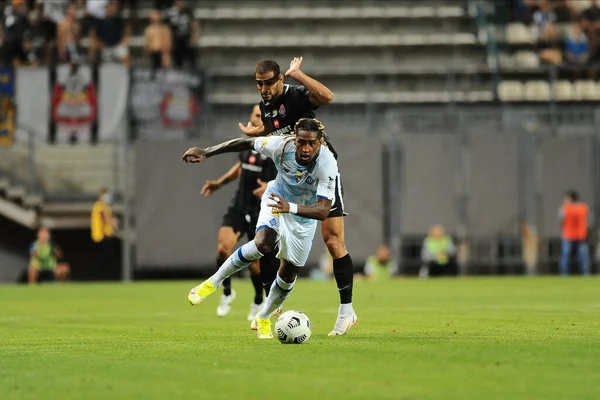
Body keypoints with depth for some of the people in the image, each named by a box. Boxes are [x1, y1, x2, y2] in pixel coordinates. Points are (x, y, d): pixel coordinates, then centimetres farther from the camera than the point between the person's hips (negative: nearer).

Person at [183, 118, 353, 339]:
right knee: (263, 243, -31)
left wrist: (291, 208, -59)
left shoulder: (327, 165, -37)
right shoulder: (282, 145, -31)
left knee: (289, 273, 8)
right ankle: (213, 282, -15)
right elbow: (246, 143, -14)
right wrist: (205, 153, -15)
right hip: (277, 197, -1)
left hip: (304, 216, 1)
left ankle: (263, 319, 35)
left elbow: (323, 211, -43)